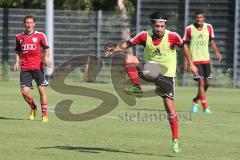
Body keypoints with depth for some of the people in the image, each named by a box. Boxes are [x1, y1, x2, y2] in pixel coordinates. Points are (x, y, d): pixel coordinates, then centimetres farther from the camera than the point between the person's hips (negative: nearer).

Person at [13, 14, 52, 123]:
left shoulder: (40, 36, 2)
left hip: (38, 67, -2)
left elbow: (46, 48, 4)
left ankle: (44, 114, 6)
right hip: (25, 68, 2)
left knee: (42, 90, -6)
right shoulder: (19, 37, 10)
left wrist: (46, 57, -15)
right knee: (24, 91, -9)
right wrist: (17, 62, 5)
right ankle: (33, 108, 19)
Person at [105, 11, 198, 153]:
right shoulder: (145, 36, -11)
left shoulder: (172, 36, -15)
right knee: (129, 58, -22)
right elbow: (127, 44, -8)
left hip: (166, 74, -2)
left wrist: (191, 64, 6)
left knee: (170, 108, -8)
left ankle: (175, 140, 4)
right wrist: (114, 50, -25)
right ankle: (137, 88, -15)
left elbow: (183, 46, 3)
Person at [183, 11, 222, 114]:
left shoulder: (208, 27, 4)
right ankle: (205, 107, -10)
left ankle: (196, 100, 29)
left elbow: (211, 41, 15)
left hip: (206, 59, 4)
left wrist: (216, 52, -1)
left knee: (207, 83, 6)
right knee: (201, 82, -12)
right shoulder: (189, 29, -5)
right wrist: (186, 60, -3)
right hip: (195, 60, -4)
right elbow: (185, 45, 1)